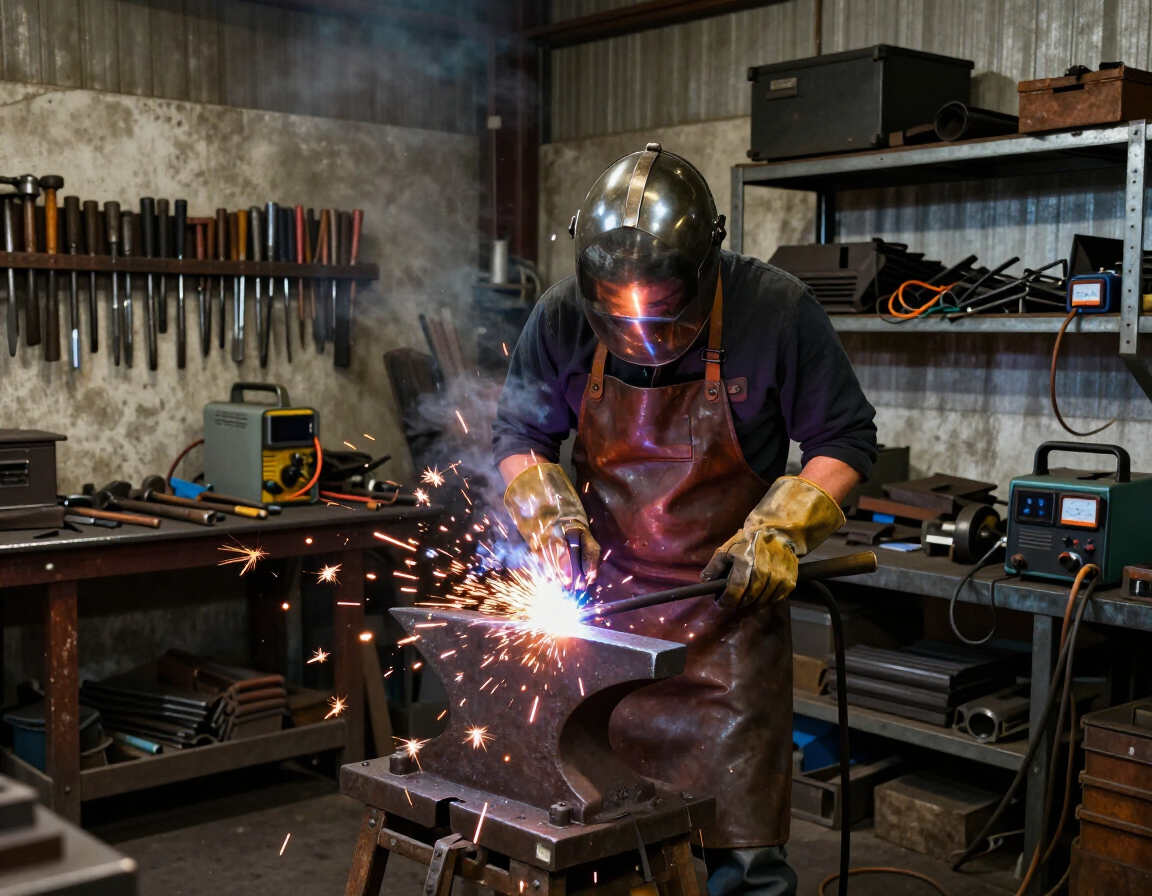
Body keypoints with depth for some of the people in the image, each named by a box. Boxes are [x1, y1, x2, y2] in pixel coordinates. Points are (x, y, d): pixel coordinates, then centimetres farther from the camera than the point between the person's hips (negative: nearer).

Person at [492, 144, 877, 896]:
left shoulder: (778, 313, -12)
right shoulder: (563, 319, -6)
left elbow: (846, 440, -1)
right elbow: (518, 436, 9)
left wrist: (782, 529, -14)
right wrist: (551, 513, -7)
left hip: (728, 609, -2)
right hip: (601, 601, 3)